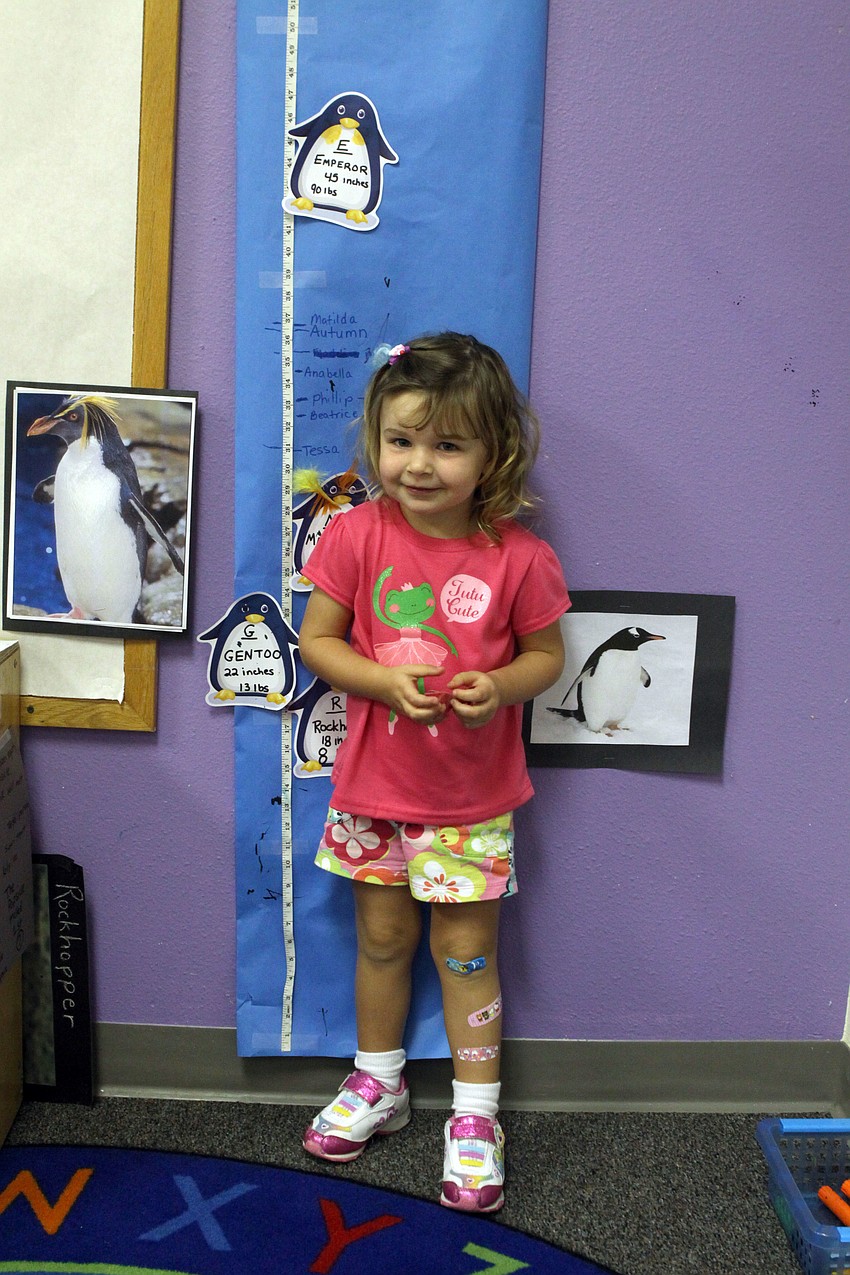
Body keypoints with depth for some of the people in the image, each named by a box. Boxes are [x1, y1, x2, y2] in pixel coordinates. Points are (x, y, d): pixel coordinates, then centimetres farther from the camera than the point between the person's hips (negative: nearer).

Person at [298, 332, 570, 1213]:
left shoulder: (517, 557, -12)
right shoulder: (356, 536, -9)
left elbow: (547, 653, -1)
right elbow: (315, 640, -4)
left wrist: (499, 686, -22)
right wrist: (385, 680, -20)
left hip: (473, 795, -2)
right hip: (375, 783, 2)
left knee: (466, 950, 8)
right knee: (382, 938, 17)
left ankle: (474, 1115, 26)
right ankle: (378, 1083, 40)